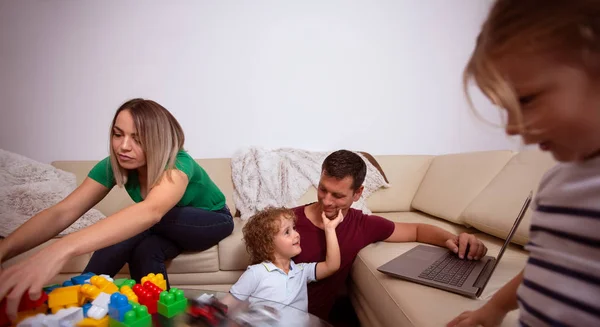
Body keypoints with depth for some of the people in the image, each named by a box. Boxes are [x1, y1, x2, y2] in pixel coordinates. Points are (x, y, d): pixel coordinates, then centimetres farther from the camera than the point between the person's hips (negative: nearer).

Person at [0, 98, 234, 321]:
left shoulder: (178, 164, -36)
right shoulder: (113, 166, -18)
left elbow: (151, 211, -57)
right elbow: (62, 212, -26)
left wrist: (61, 249, -69)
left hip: (213, 221, -4)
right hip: (169, 229, 5)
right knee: (146, 250, -31)